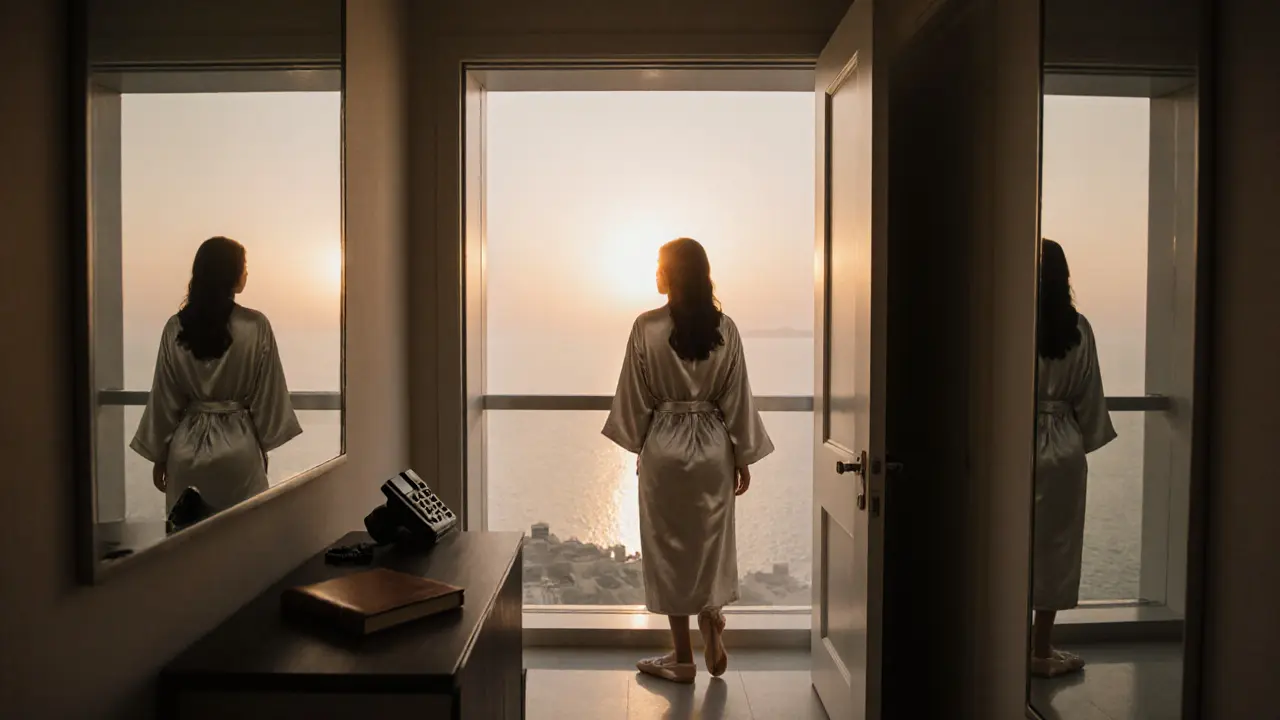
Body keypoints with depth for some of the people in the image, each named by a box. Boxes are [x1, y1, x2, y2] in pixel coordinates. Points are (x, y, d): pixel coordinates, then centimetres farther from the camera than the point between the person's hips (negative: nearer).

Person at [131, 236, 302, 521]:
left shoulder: (176, 328, -4)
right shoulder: (255, 326, -11)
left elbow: (164, 399, 2)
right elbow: (266, 394, -5)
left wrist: (159, 454, 11)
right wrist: (264, 443, 8)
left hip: (188, 447, 3)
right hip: (238, 446, -2)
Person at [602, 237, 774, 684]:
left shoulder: (647, 327, -11)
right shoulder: (724, 328, -3)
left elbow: (635, 396, -6)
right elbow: (736, 399, 0)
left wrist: (638, 446, 7)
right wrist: (744, 456, 8)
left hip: (664, 447, -3)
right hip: (713, 447, 3)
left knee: (669, 547, 9)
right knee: (710, 543, 18)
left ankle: (683, 658, 18)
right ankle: (712, 638, 22)